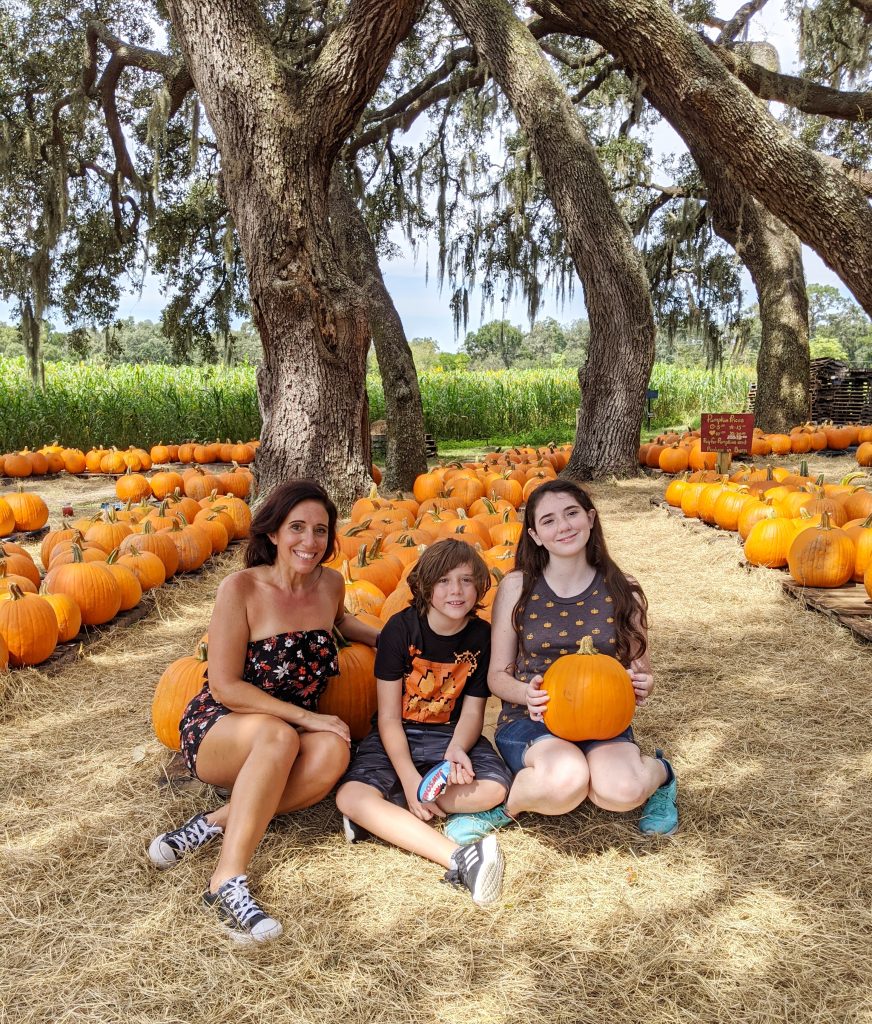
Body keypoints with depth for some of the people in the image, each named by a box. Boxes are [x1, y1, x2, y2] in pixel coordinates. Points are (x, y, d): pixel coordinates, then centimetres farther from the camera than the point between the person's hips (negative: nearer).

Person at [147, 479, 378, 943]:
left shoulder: (331, 584, -1)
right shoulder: (241, 587, -16)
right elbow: (225, 687, -17)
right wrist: (306, 717, -22)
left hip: (293, 732, 5)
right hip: (216, 730, -4)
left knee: (334, 750, -30)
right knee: (278, 735, -38)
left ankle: (215, 824, -22)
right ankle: (228, 881, -36)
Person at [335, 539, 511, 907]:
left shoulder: (481, 635, -7)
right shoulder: (401, 628, -14)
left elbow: (472, 711, -2)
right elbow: (389, 716, -12)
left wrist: (457, 750, -25)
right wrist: (410, 778, -22)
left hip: (451, 735, 2)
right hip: (398, 737, -2)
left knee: (494, 789, -28)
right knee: (350, 795, -29)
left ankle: (380, 815, -17)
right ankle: (460, 858, -39)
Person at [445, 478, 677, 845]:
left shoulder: (621, 592, 0)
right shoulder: (517, 587, -3)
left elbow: (640, 670, 11)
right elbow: (498, 674, 1)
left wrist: (642, 684, -14)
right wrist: (527, 694, -21)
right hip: (531, 721, -1)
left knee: (621, 791, -33)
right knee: (565, 780, -37)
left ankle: (657, 773, 3)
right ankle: (506, 803, -4)